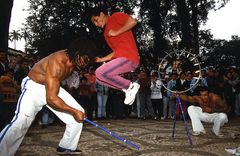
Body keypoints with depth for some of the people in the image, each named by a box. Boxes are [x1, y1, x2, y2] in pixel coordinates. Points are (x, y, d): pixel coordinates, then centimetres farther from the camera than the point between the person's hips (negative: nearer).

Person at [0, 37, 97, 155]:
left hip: (53, 85, 8)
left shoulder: (73, 58, -10)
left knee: (79, 113, 1)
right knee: (21, 122, -30)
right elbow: (51, 98, -33)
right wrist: (73, 111, -26)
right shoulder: (57, 63, -34)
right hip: (34, 86, -8)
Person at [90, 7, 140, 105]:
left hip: (128, 58, -10)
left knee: (100, 73, -21)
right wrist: (101, 60, 15)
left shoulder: (116, 16, 4)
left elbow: (133, 21, -14)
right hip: (120, 58, 10)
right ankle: (128, 89, 4)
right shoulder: (106, 33, 25)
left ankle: (130, 86, -6)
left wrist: (116, 32, -10)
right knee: (99, 77, 11)